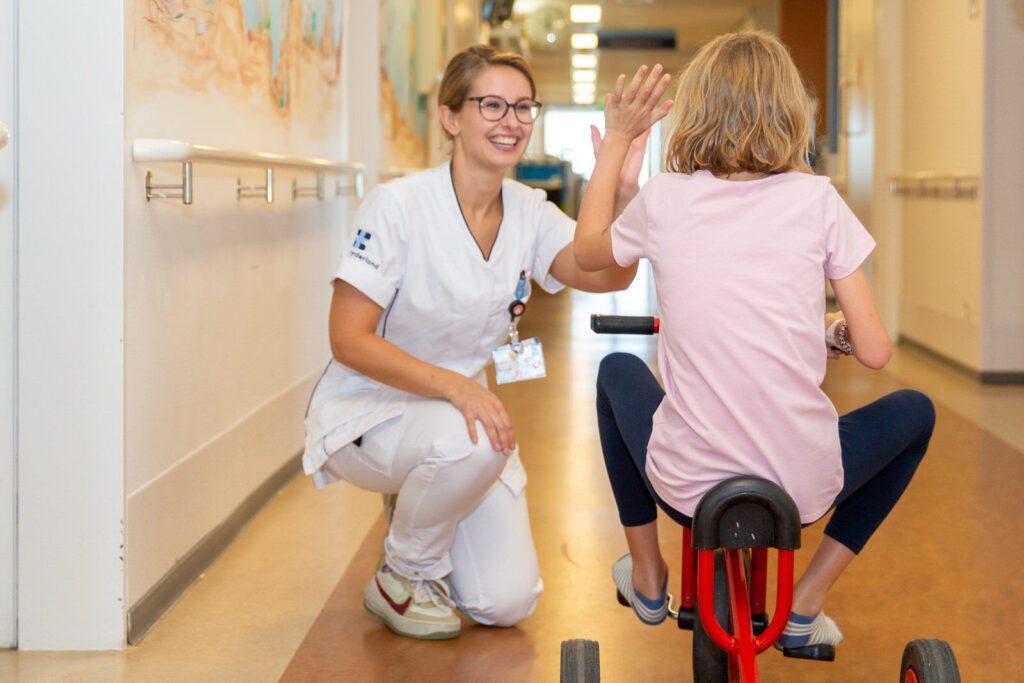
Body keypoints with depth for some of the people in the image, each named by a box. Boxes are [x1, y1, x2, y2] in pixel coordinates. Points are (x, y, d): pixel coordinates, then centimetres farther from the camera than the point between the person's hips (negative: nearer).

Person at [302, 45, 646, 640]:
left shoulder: (529, 213, -2)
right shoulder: (399, 206, -18)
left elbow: (610, 274, -18)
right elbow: (349, 341, -21)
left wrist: (625, 186, -35)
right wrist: (453, 385, -33)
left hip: (460, 413, 5)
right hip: (368, 414, -5)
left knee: (508, 603, -6)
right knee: (469, 441, -38)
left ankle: (418, 514, 25)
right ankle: (403, 575, -9)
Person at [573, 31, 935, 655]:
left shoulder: (665, 199, -3)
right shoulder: (815, 199, -5)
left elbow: (588, 251, 20)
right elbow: (874, 351, -4)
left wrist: (617, 142, 26)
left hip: (685, 486, 2)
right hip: (804, 489, -1)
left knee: (617, 369, 33)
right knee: (914, 411, 28)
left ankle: (647, 578, 38)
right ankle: (804, 608, 21)